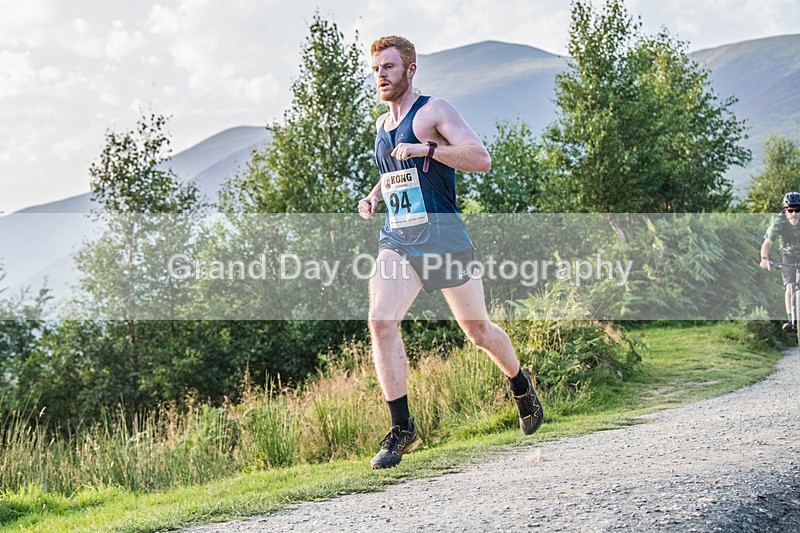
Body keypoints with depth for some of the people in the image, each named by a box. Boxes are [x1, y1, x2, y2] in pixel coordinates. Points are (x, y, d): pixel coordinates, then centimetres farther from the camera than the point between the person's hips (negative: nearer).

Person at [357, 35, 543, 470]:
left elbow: (481, 159, -16)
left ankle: (522, 388, 38)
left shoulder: (433, 111, -5)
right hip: (396, 240, 5)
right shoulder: (382, 124, 16)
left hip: (443, 236, -5)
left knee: (478, 331, 8)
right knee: (380, 321, -18)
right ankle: (402, 429, -13)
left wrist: (426, 148, -24)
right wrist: (373, 196, 14)